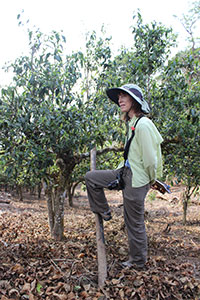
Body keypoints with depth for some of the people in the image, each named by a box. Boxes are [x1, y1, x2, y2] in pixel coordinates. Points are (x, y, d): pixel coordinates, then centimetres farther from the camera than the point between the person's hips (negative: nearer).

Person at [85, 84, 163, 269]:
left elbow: (150, 160, -22)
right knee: (90, 177, 12)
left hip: (136, 179, -9)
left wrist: (152, 180, -7)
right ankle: (104, 212, 28)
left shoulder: (143, 124, -23)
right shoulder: (131, 123, 8)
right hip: (125, 172, 9)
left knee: (134, 223, 6)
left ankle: (139, 261, 27)